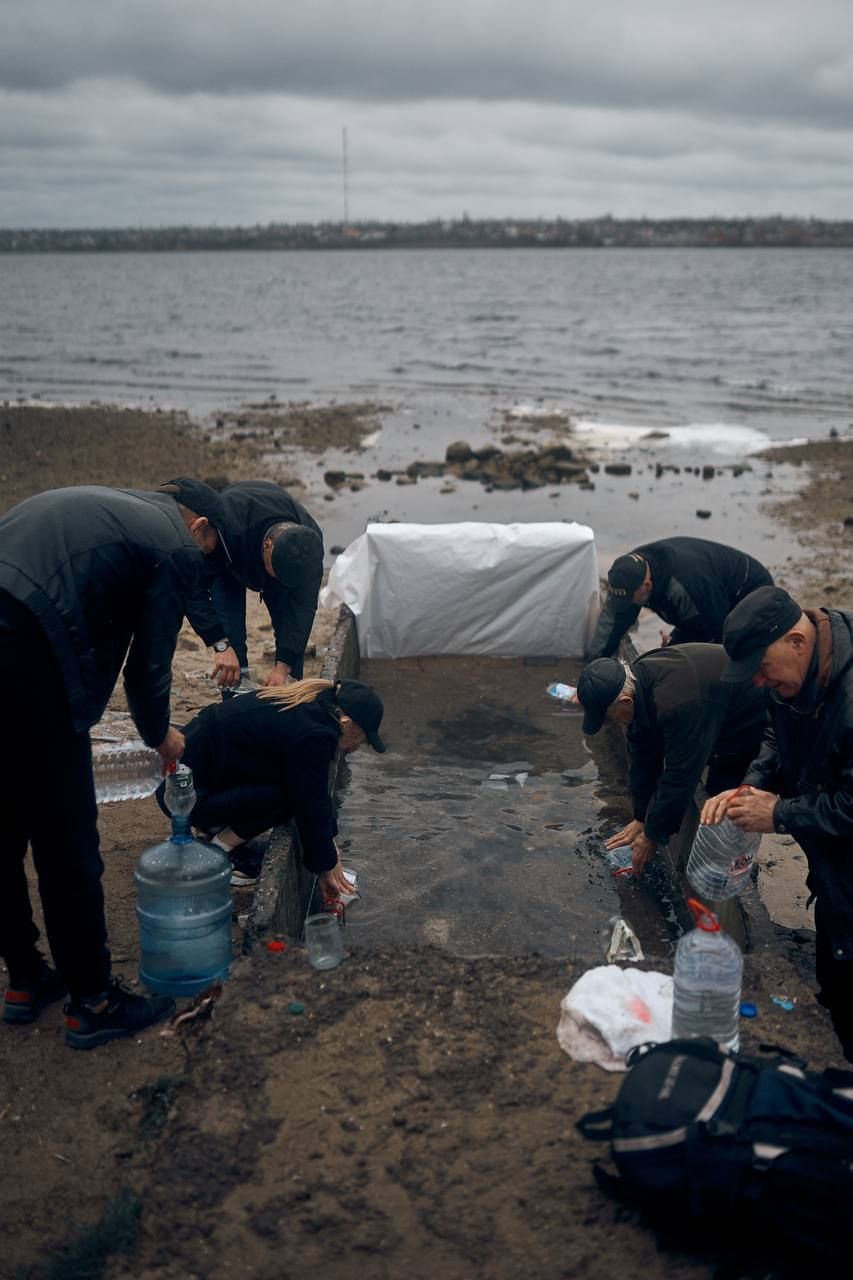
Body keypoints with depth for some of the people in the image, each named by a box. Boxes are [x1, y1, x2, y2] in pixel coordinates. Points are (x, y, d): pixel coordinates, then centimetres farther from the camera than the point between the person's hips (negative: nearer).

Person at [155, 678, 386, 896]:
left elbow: (316, 791, 13)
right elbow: (310, 804, -15)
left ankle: (216, 828, 13)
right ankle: (220, 850, -3)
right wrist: (325, 867, -2)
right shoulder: (312, 735, -23)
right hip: (188, 795, -10)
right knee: (292, 794, -17)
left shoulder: (310, 704, 5)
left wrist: (329, 845, 15)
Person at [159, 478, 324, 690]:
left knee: (292, 631, -9)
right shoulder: (226, 528, -46)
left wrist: (283, 668, -44)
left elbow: (302, 606, -37)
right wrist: (221, 645, -49)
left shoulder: (308, 541, -38)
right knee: (232, 638, -16)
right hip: (224, 561, -2)